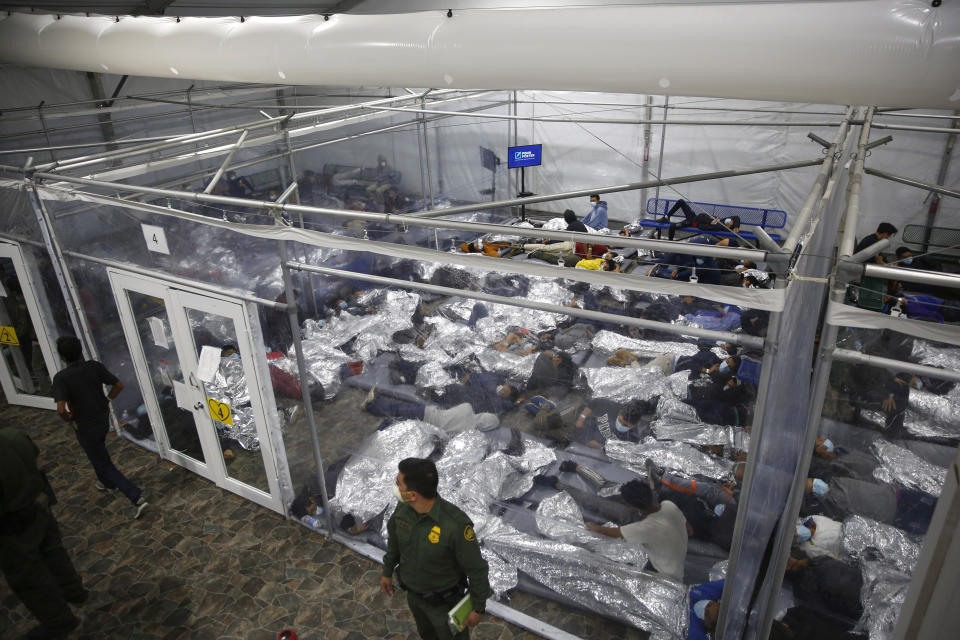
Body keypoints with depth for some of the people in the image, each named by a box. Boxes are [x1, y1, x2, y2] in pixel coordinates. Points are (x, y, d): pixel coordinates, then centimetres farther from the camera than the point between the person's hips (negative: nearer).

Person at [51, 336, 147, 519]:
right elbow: (119, 385, -5)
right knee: (99, 453, 33)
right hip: (103, 419, 6)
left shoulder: (61, 378, -23)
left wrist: (68, 418, -10)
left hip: (85, 427, -6)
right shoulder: (94, 366, -9)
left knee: (103, 463, 4)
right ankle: (107, 482, 54)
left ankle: (136, 497, -5)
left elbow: (61, 409, -31)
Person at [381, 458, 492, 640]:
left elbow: (476, 568, -26)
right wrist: (387, 571, 13)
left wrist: (479, 608, -13)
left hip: (444, 596, -5)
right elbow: (395, 537, 0)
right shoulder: (404, 508, -23)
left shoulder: (456, 523, -42)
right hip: (414, 590, 5)